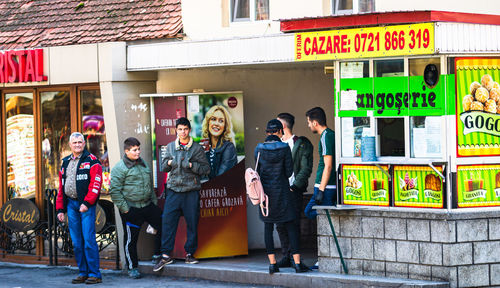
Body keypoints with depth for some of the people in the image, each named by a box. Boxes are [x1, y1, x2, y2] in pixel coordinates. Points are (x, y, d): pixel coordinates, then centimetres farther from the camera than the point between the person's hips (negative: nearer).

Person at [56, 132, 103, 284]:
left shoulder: (91, 161, -2)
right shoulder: (65, 163, 18)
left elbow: (96, 184, -11)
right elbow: (61, 187, 20)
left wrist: (87, 203, -19)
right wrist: (60, 208, 15)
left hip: (86, 204, -6)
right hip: (71, 204, 6)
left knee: (88, 240, -10)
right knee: (76, 242, 7)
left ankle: (94, 274, -7)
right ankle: (83, 272, 14)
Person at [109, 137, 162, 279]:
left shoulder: (143, 164, 14)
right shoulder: (120, 168, -9)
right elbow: (114, 190, -13)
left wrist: (154, 201, 18)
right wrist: (123, 208, -15)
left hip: (148, 206, 6)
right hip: (131, 209, -6)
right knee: (131, 239, 2)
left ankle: (158, 255, 20)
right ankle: (132, 267, 13)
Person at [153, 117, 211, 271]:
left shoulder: (197, 148, 3)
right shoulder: (170, 147, 12)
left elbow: (206, 168, 1)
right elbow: (164, 166, 18)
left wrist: (191, 165, -13)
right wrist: (169, 162, -4)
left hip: (191, 191, -2)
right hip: (173, 189, 2)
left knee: (192, 223, 2)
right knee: (167, 221, -6)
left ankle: (190, 253, 14)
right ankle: (166, 255, -2)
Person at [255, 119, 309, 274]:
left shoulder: (259, 148, -1)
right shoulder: (284, 148, -7)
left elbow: (258, 170, 6)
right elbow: (289, 171, -3)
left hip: (265, 190, 2)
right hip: (282, 191, -2)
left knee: (268, 227, 9)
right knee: (291, 226, 2)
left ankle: (272, 263, 4)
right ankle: (297, 263, -4)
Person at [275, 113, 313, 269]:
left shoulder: (301, 144, -3)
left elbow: (306, 169, -8)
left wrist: (294, 186, -14)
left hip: (293, 191, -6)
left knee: (293, 224, -8)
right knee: (280, 225, 5)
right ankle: (286, 257, 9)